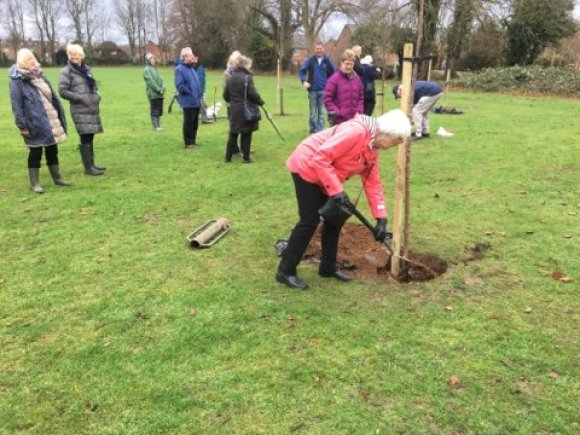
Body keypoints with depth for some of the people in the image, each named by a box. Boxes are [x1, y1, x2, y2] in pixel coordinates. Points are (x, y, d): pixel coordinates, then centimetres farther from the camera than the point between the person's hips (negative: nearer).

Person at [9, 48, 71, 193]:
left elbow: (52, 97, 16)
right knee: (35, 153, 1)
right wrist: (23, 125, -16)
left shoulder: (40, 76, 12)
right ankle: (34, 183, 11)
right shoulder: (17, 81, -9)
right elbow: (17, 106, -12)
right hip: (35, 124, -6)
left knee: (52, 150, 14)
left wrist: (59, 115, 13)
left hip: (51, 121, 7)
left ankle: (57, 177, 27)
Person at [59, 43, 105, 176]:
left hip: (92, 109, 7)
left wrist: (97, 94, 6)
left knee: (90, 137, 11)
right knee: (85, 138, -10)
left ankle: (91, 164, 19)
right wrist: (80, 97, -16)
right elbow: (62, 91, -9)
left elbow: (93, 85, 26)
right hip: (80, 110, -7)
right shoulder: (66, 71, -4)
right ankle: (88, 167, -6)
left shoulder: (86, 68, 15)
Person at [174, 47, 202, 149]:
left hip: (196, 101, 9)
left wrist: (199, 94, 13)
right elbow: (179, 85, -22)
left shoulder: (191, 67, 14)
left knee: (195, 122, 15)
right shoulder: (180, 69, -14)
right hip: (188, 102, -9)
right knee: (188, 122, -1)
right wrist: (190, 93, -18)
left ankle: (193, 141, 26)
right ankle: (188, 143, 8)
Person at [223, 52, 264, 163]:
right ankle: (246, 157, 7)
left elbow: (225, 96, 10)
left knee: (233, 134, 12)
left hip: (234, 110, 5)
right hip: (246, 110, -5)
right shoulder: (247, 77, -13)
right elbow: (253, 94, -17)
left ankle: (228, 157, 15)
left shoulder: (229, 78, 6)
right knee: (246, 134, 3)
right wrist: (261, 102, -2)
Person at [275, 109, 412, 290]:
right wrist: (337, 190, -29)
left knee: (335, 218, 10)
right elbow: (321, 157, -30)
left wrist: (381, 219, 2)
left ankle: (328, 267, 23)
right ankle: (285, 272, 1)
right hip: (307, 167, -10)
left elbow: (373, 183, 6)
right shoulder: (356, 131, -27)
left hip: (324, 175, 10)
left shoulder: (372, 149, 4)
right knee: (310, 221, -9)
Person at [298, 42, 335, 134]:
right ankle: (312, 130, 18)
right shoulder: (310, 60, 4)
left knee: (321, 113, -1)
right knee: (313, 112, 8)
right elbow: (302, 71, 0)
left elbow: (334, 73, 8)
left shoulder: (328, 61, 4)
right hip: (312, 90, 0)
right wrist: (304, 81, -17)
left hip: (324, 90, 0)